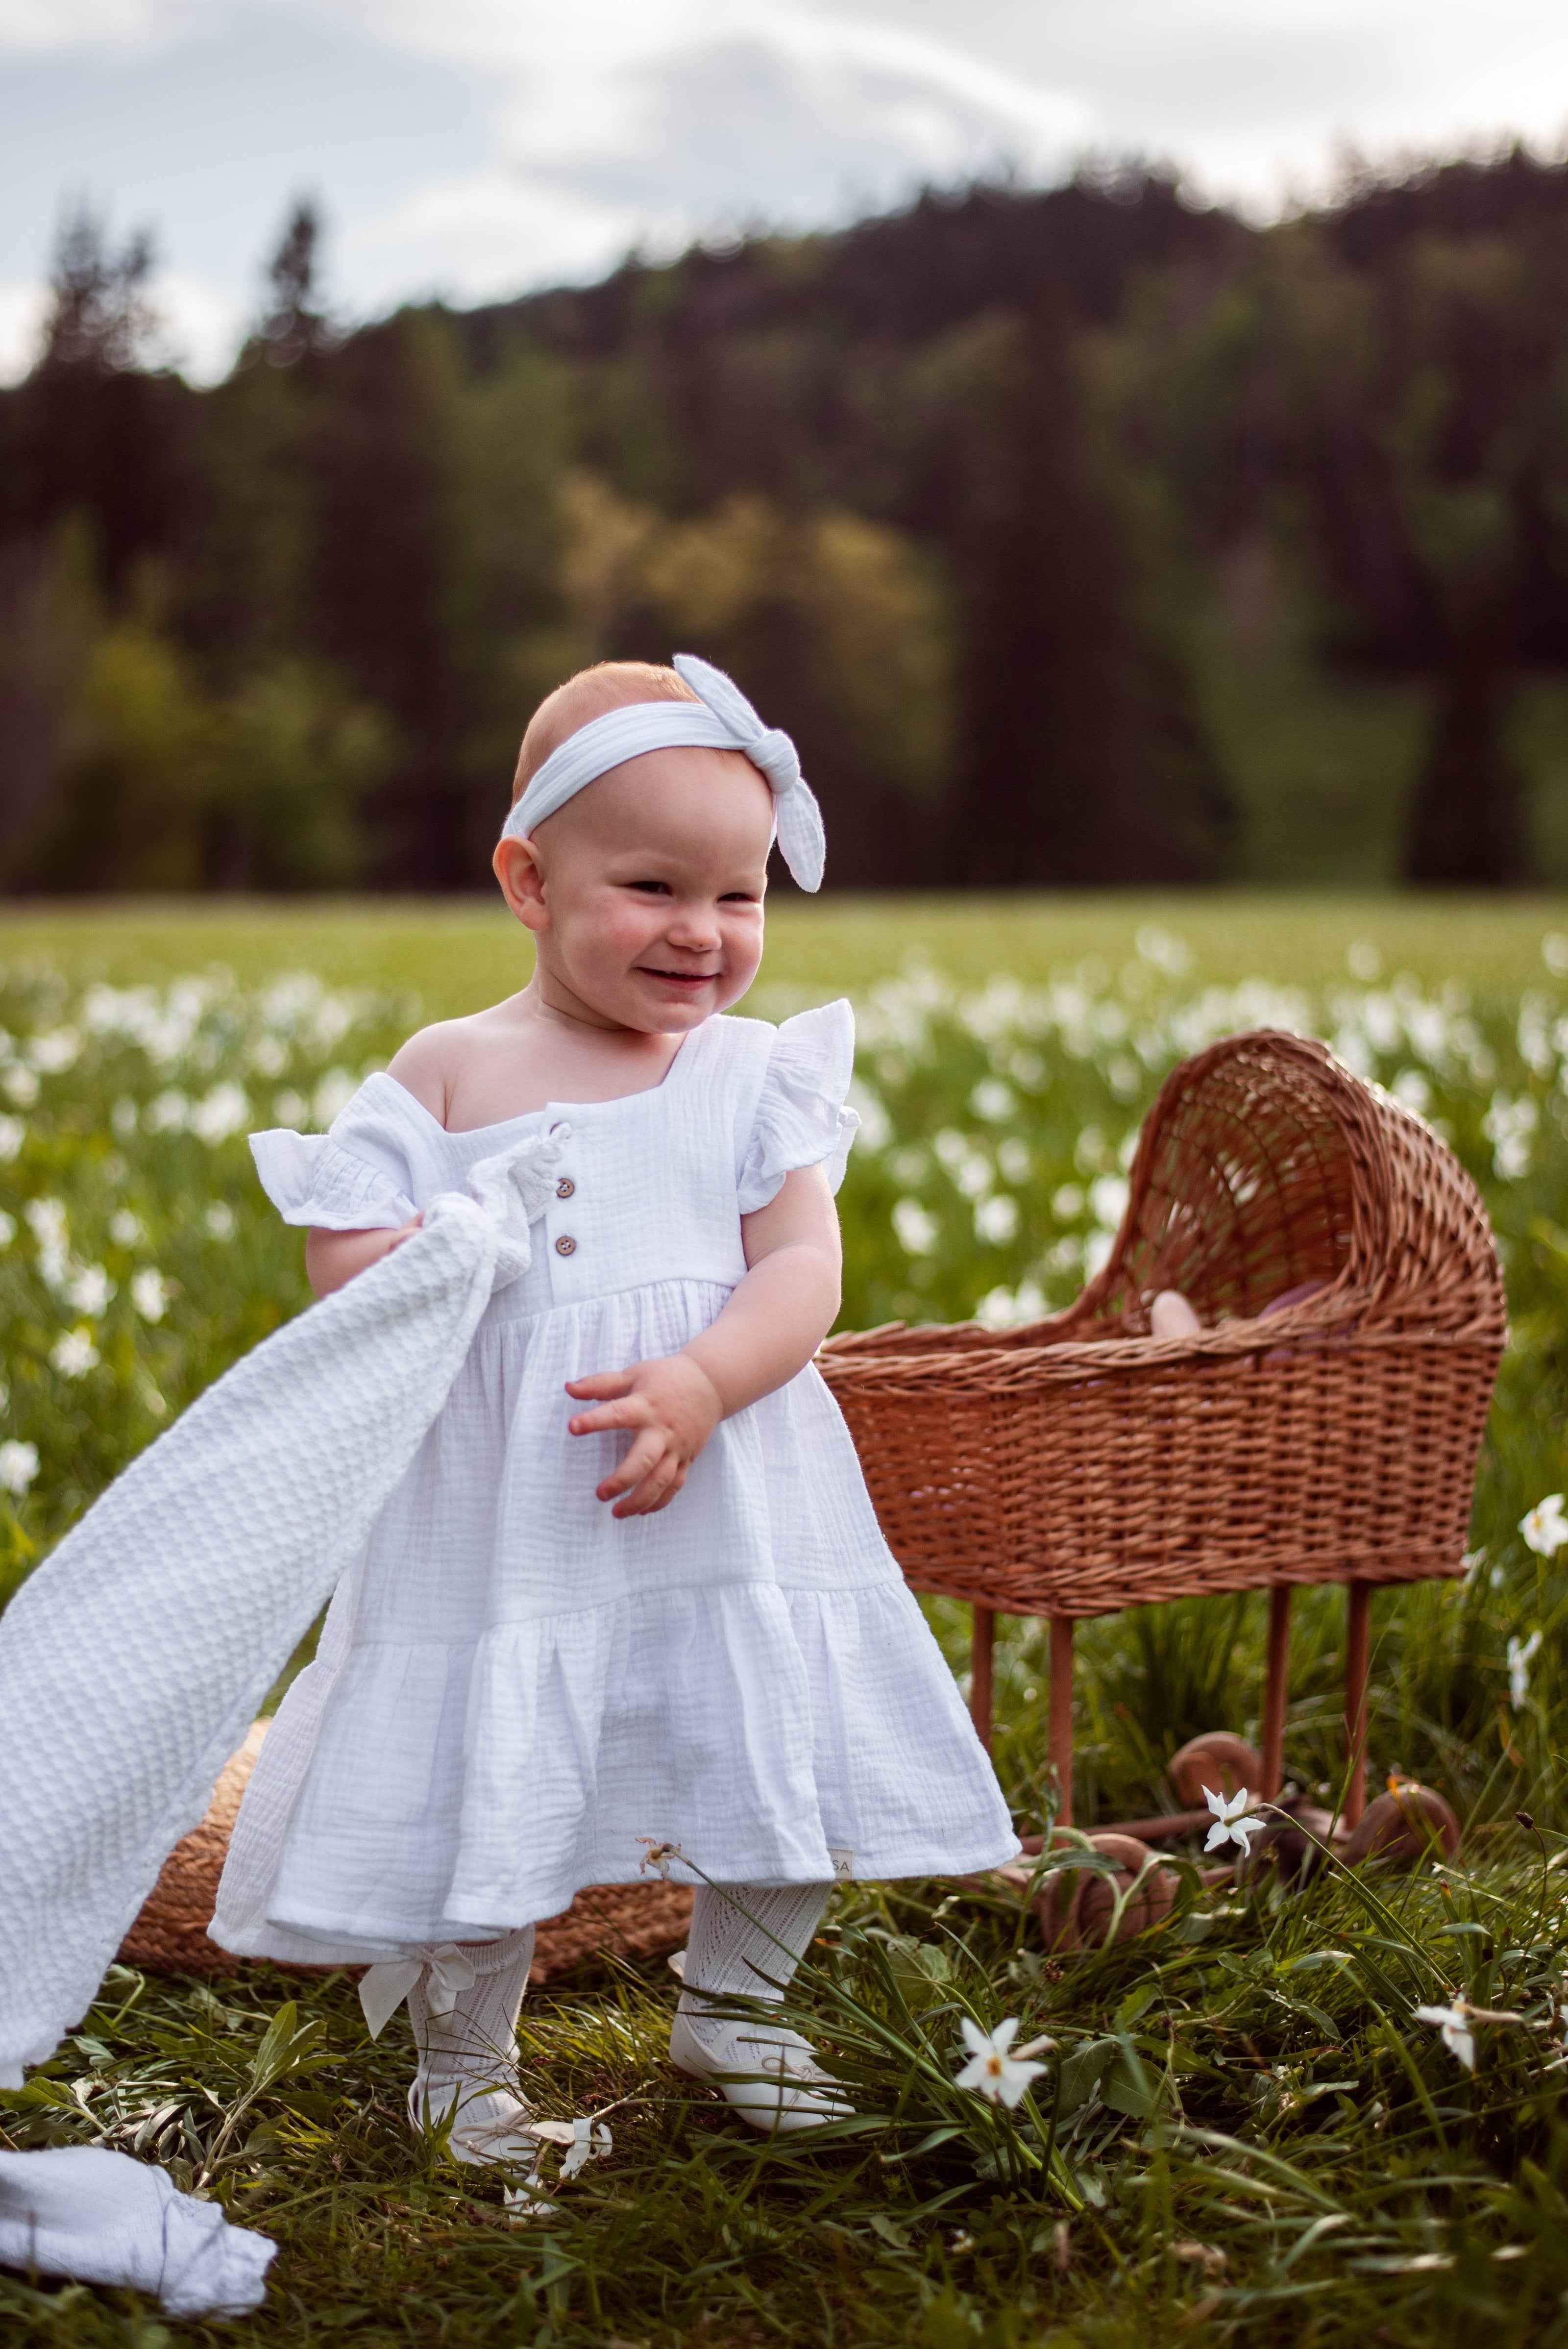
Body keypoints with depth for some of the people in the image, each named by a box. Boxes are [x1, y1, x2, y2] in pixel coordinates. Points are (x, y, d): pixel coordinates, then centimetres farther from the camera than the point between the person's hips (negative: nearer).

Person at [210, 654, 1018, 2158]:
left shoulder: (758, 1073, 4)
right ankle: (462, 2053, 26)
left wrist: (702, 1382, -23)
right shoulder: (449, 1071, 2)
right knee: (483, 1771, 2)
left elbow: (804, 1266, -6)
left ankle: (727, 2011, 31)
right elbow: (344, 1255, -1)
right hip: (500, 1505, -1)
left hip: (727, 1490, 2)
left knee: (788, 1745, 5)